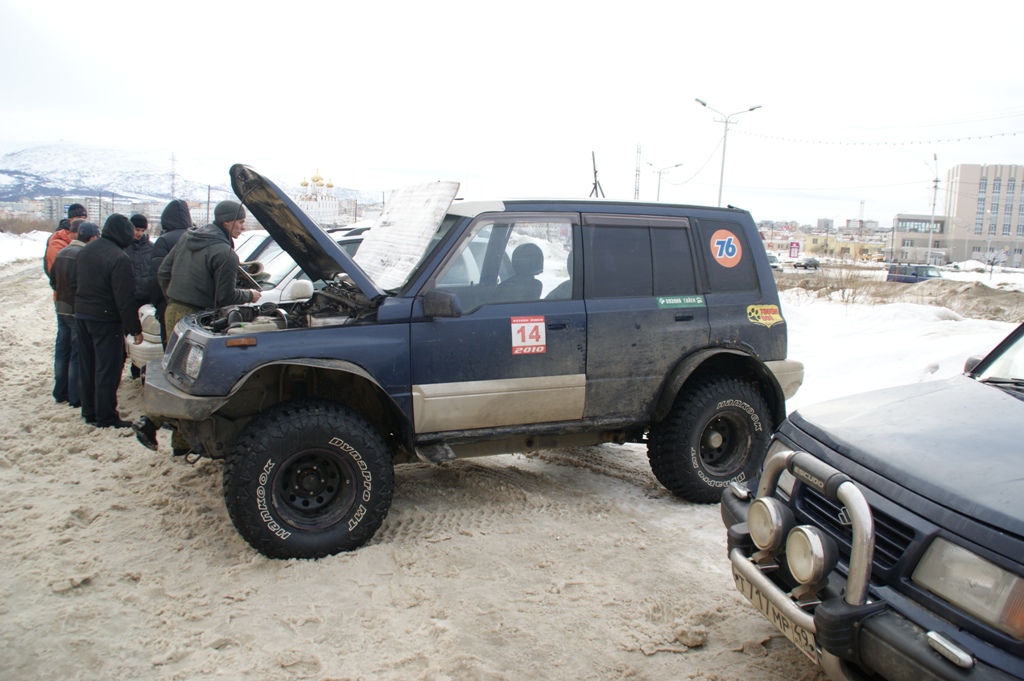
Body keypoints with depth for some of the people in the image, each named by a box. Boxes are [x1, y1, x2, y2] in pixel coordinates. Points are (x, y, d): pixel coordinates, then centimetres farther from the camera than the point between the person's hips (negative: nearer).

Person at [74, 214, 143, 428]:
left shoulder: (85, 250, 7)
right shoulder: (119, 258, -20)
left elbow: (78, 282, 18)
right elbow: (125, 299, -20)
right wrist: (135, 329, -14)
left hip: (81, 314, 8)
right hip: (106, 319, -8)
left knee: (87, 366, 15)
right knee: (107, 369, -1)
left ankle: (89, 412, 26)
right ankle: (106, 417, 4)